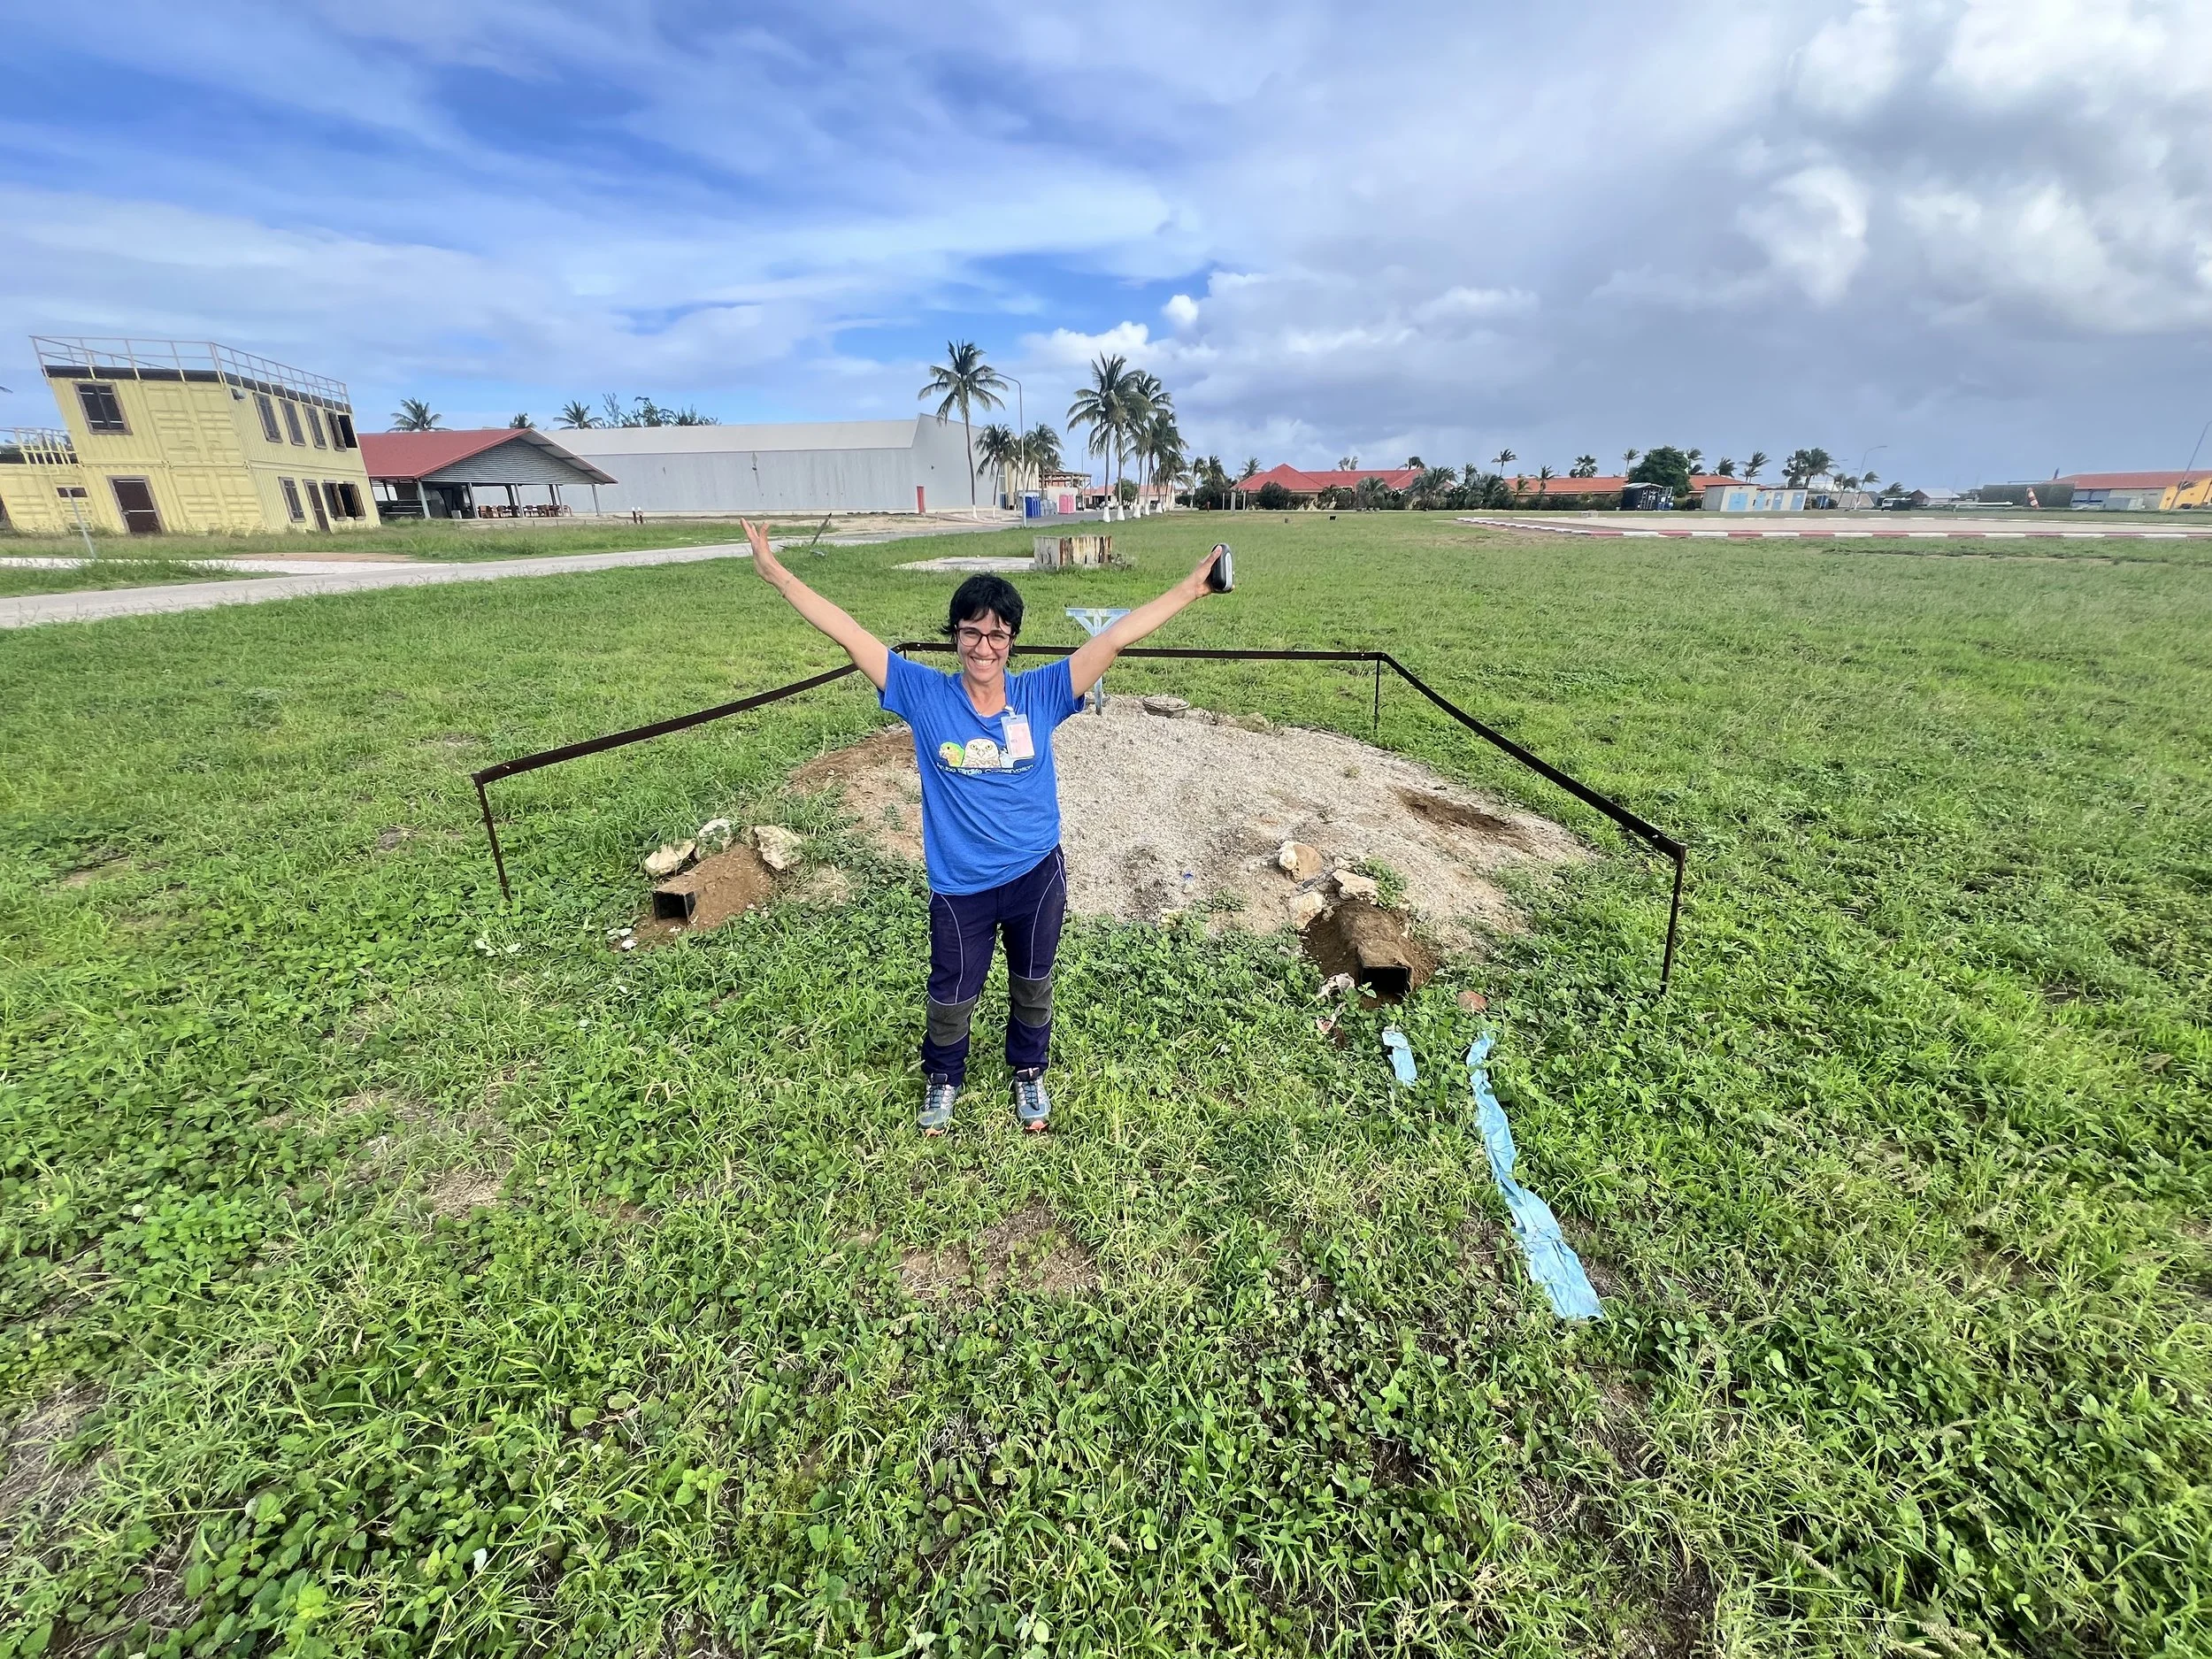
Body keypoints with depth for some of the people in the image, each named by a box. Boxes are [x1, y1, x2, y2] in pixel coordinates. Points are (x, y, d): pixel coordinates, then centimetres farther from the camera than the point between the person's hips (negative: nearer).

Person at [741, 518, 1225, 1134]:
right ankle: (942, 1077, 49)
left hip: (1037, 874, 1)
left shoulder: (1041, 693, -11)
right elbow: (851, 637, -12)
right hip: (960, 886, 0)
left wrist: (1189, 588, -16)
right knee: (951, 995, 18)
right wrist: (778, 575, -12)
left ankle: (1029, 1071, 50)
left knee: (1032, 986, 22)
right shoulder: (925, 694, -11)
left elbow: (1113, 638, -15)